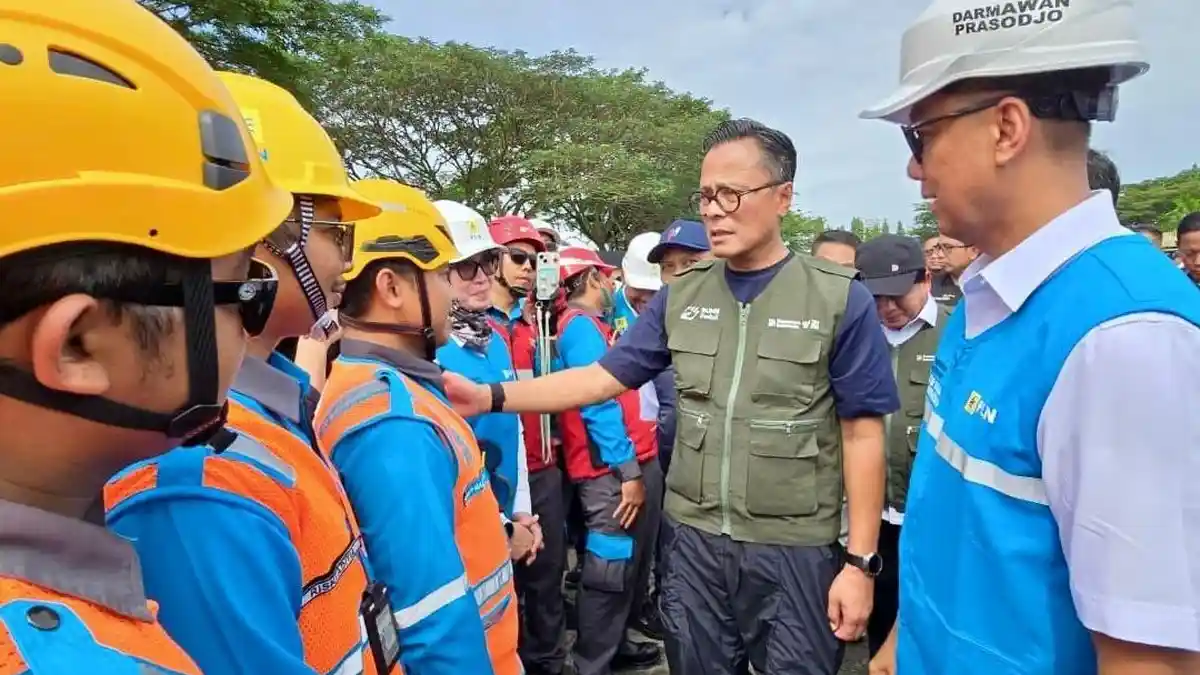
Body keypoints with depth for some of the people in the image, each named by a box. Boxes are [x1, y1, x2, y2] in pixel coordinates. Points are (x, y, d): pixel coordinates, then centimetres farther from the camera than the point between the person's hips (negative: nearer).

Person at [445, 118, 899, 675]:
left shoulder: (840, 299, -9)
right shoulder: (680, 297, 1)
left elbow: (862, 433, -8)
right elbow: (604, 377, 0)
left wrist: (861, 561, -9)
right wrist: (491, 397, -10)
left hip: (795, 551, -3)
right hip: (694, 542, 4)